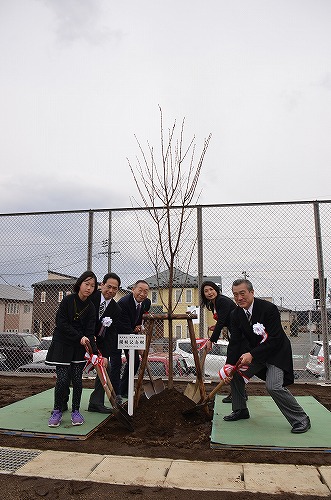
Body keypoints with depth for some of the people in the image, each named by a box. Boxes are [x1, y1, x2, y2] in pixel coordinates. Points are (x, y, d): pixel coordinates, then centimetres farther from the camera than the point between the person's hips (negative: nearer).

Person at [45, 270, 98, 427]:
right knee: (62, 379, -6)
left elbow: (90, 332, -7)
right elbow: (61, 324, -13)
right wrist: (79, 337, -18)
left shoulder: (91, 307, -3)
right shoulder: (68, 300, -10)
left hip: (79, 347, 3)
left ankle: (75, 411, 17)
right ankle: (57, 411, 12)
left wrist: (95, 353, -20)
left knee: (77, 379, 2)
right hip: (62, 344, -2)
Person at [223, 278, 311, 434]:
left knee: (273, 386, -23)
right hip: (254, 353, 7)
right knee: (234, 373, 1)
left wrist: (252, 354, -32)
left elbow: (274, 339, -27)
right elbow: (234, 342, -6)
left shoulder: (269, 308, -25)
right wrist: (229, 365, -17)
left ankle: (301, 419, -3)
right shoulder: (236, 314, -6)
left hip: (277, 352, -7)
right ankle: (240, 410, 22)